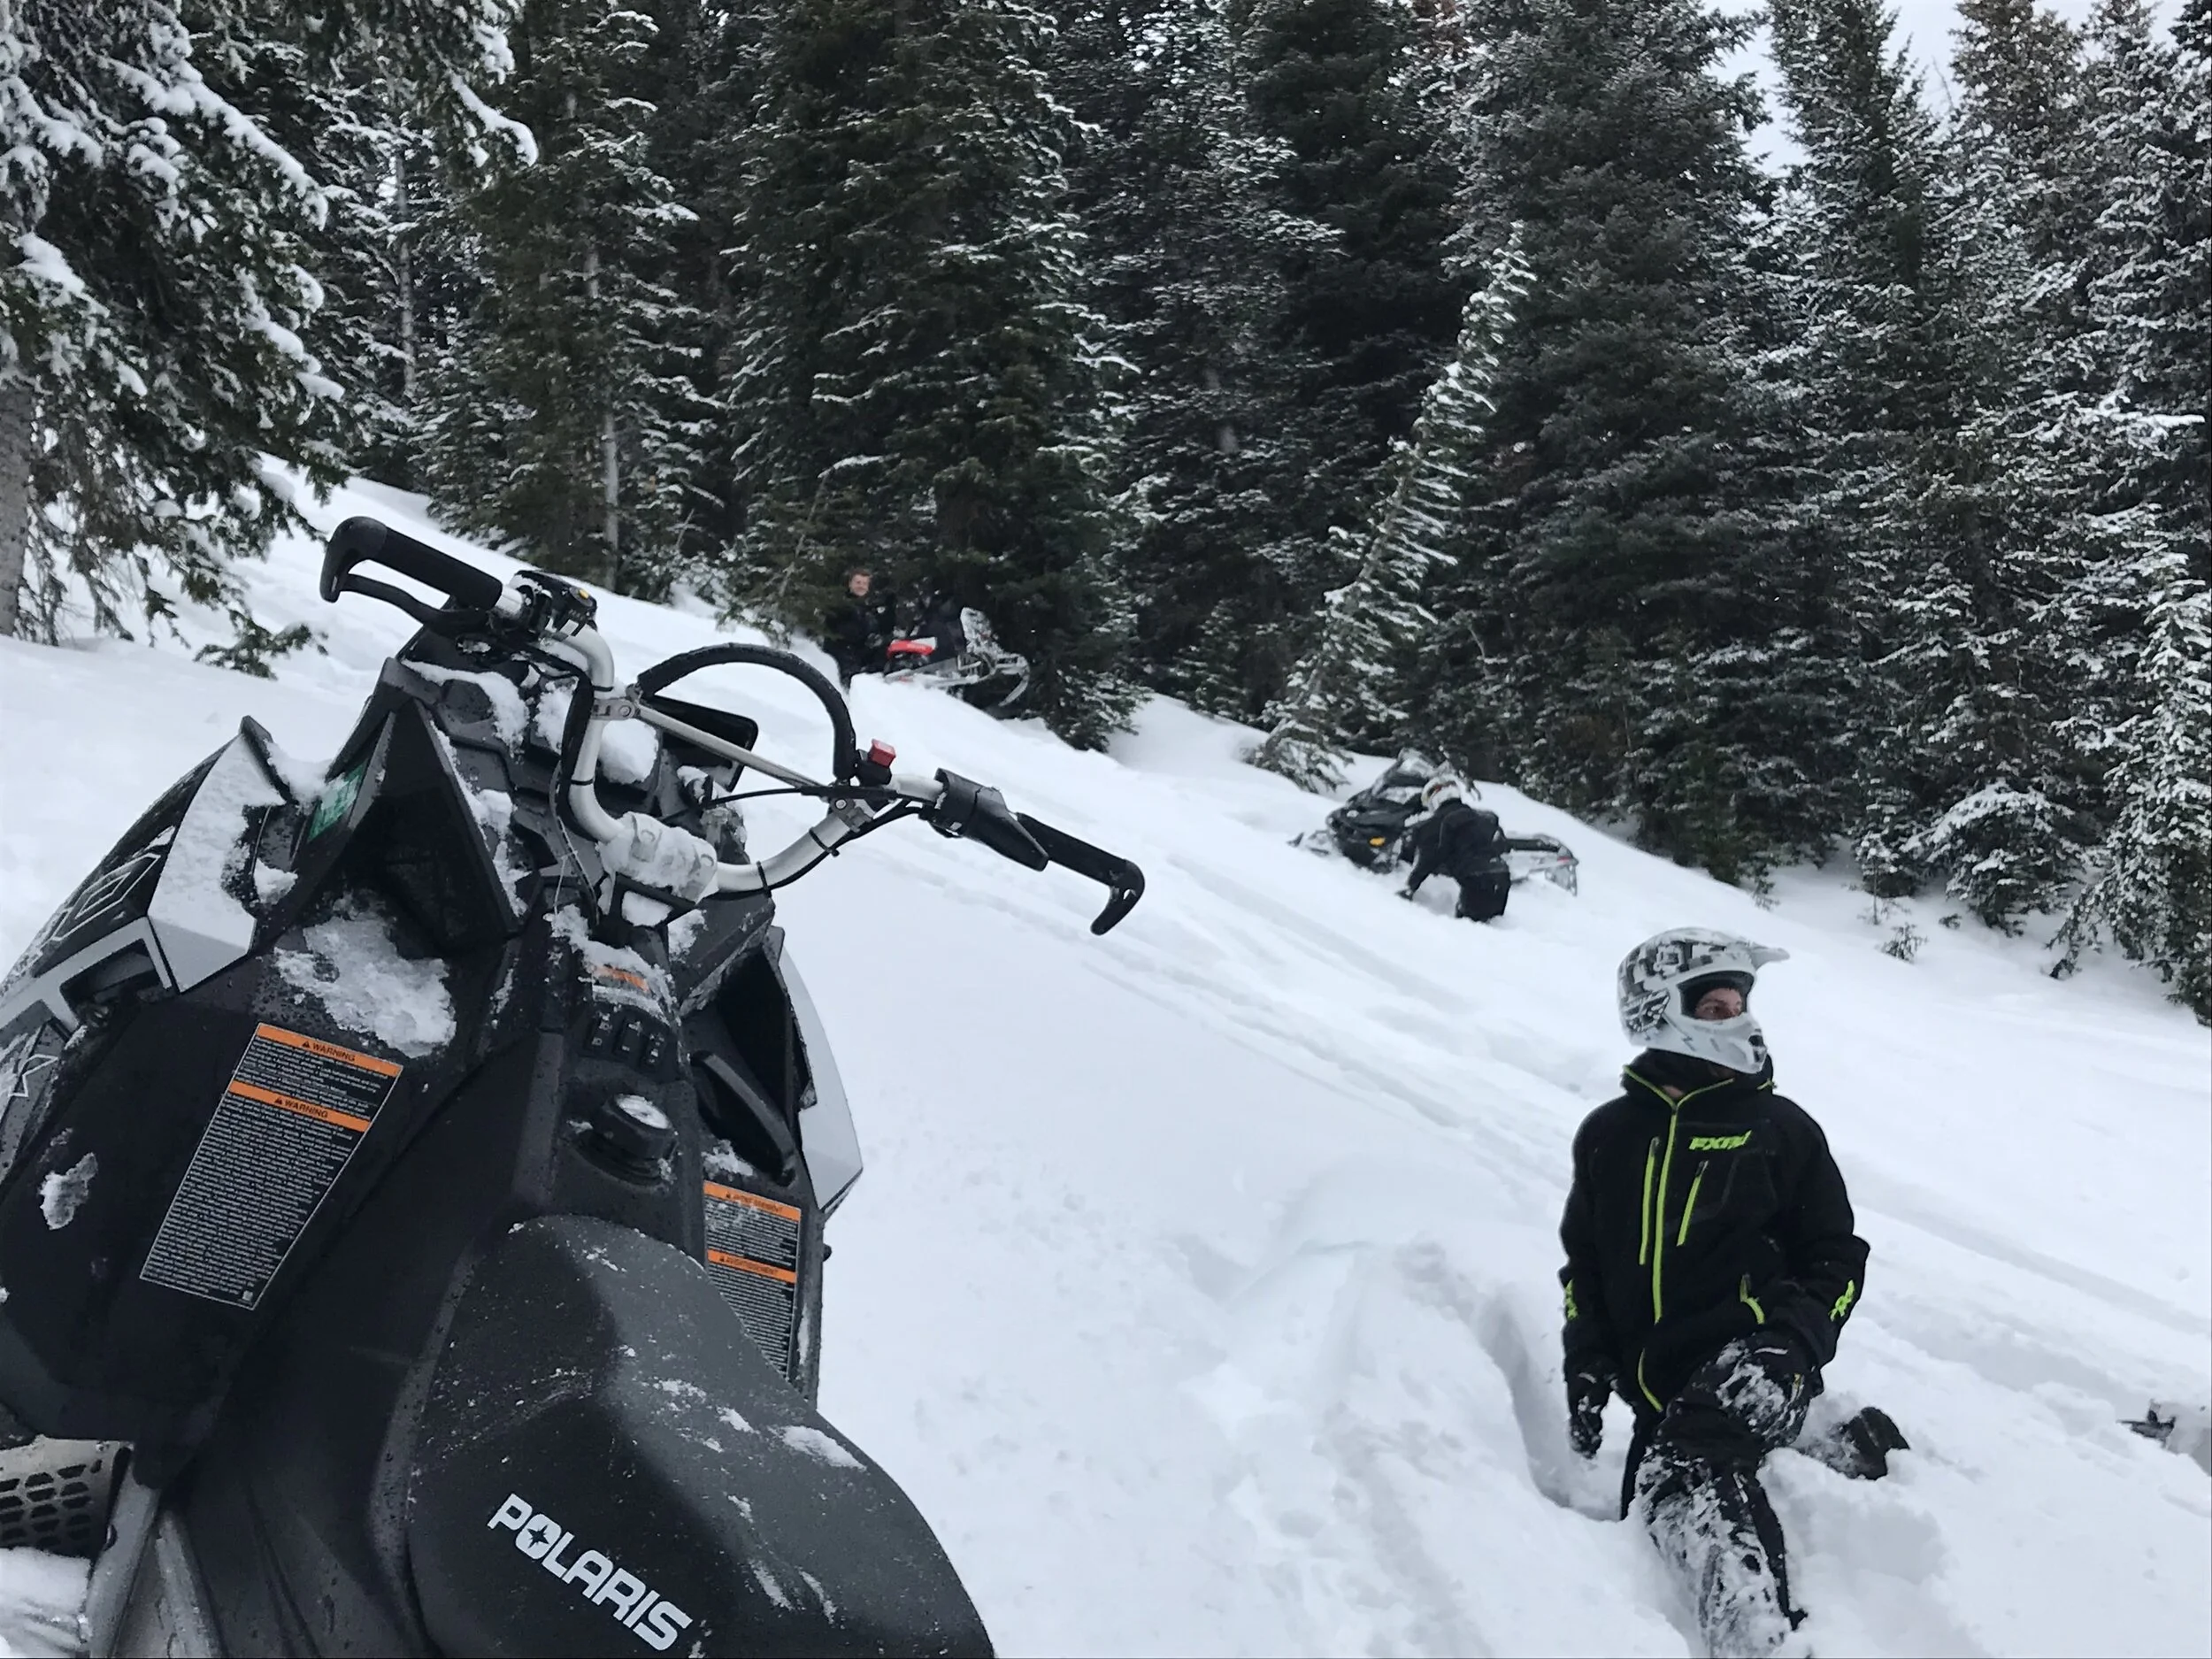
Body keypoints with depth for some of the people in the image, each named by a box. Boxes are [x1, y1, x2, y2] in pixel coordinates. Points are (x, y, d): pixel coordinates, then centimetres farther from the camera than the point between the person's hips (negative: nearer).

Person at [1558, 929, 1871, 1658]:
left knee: (1687, 1471, -31)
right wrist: (1587, 1368, 7)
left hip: (1749, 1366, -5)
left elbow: (1838, 1261, 4)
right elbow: (1583, 1262, 19)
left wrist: (1788, 1345, -13)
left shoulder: (1780, 1128, 2)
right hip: (1659, 1386, 6)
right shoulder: (1608, 1136, 10)